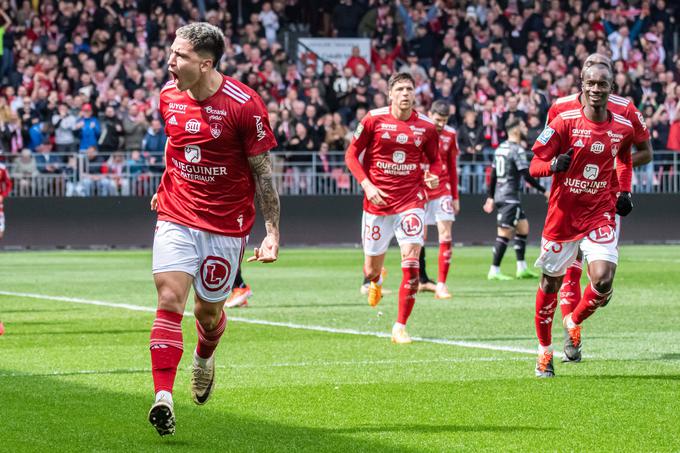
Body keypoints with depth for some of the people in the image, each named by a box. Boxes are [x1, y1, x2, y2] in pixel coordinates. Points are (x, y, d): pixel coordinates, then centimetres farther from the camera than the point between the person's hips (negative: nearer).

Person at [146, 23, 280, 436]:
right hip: (176, 218, 3)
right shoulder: (169, 96, -1)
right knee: (169, 300, -15)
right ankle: (163, 396, -21)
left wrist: (272, 232, -11)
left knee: (208, 311, 10)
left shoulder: (244, 104, -16)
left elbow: (264, 172, -9)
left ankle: (205, 357, 46)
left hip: (226, 225, -3)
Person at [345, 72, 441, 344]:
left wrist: (433, 175, -8)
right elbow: (351, 155, 1)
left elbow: (435, 160, 14)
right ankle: (375, 282, 50)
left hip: (410, 201, 0)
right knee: (372, 269, 8)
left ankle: (400, 327, -7)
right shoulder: (374, 120, -5)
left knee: (411, 261, -16)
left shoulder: (426, 126, 0)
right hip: (378, 200, 0)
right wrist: (367, 184, -11)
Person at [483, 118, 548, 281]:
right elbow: (526, 176, -17)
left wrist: (490, 197, 21)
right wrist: (544, 191, -9)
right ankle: (494, 271, -8)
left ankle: (522, 269, 15)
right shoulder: (517, 150, -13)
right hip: (510, 197, -9)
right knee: (505, 233, -8)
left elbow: (493, 175, 17)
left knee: (523, 227, 15)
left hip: (499, 195, 9)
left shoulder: (500, 148, 14)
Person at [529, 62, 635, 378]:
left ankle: (575, 322, 16)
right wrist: (554, 165, -31)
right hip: (563, 213, -1)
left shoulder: (623, 128, -1)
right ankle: (544, 350, 28)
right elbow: (534, 166, -10)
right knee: (551, 282, 8)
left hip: (600, 214, 1)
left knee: (603, 278, -17)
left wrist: (623, 191, 11)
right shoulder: (565, 123, -11)